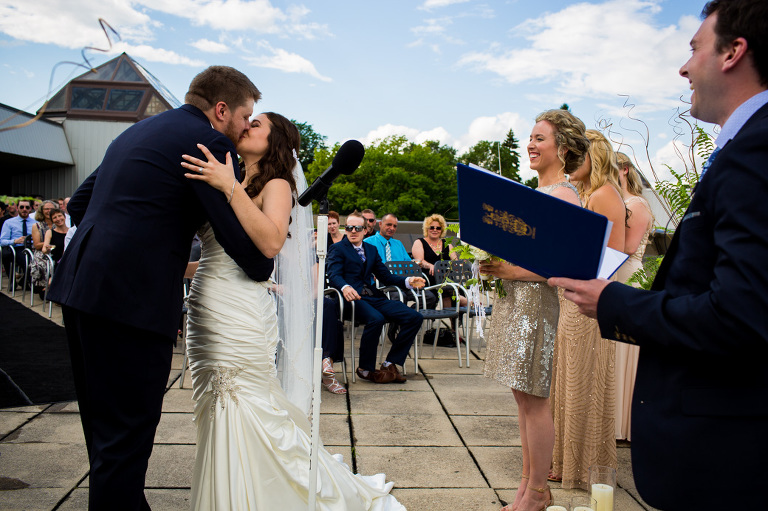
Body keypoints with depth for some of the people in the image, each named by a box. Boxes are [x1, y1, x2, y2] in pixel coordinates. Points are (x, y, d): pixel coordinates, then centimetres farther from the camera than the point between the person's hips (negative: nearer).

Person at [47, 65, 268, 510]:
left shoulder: (139, 131, 20)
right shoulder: (207, 140, -8)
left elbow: (79, 204, 24)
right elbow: (242, 235, -12)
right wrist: (263, 271, 8)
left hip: (81, 288, 10)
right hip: (134, 299, -10)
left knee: (106, 427, 20)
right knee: (127, 433, 0)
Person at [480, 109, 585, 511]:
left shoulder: (564, 196, -10)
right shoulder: (534, 192, 18)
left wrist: (517, 271, -21)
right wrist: (495, 265, 5)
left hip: (538, 301, -9)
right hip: (514, 299, 9)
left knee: (534, 399, -1)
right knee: (523, 396, 13)